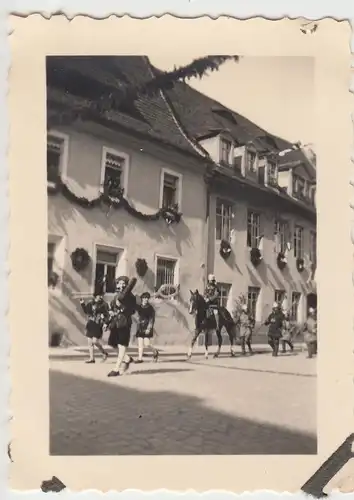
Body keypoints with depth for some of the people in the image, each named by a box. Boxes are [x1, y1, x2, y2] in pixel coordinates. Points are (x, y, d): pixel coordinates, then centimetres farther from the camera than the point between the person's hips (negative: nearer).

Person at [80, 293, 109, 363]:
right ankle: (91, 358, 18)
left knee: (95, 341, -9)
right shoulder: (90, 303, 8)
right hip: (90, 324, 6)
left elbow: (106, 315, -9)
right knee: (90, 342, 8)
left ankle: (104, 353, 15)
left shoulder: (103, 305, -7)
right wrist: (83, 304, 7)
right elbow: (86, 311, 18)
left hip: (98, 325, -6)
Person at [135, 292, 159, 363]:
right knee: (140, 344, 2)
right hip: (140, 328, 4)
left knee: (147, 344, -8)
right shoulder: (139, 307, 5)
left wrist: (149, 328, -14)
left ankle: (155, 351, 18)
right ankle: (140, 358, 8)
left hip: (147, 328, -4)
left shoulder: (150, 308, -6)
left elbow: (152, 319, -9)